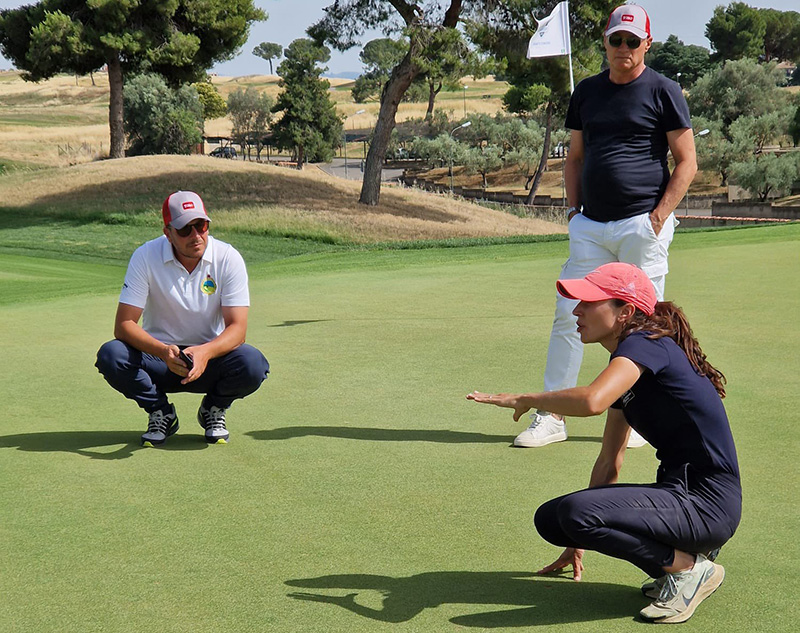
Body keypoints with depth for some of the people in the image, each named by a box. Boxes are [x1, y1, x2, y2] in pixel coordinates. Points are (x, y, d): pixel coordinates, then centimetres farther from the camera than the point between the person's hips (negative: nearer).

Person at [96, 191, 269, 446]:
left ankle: (214, 409, 3)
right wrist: (164, 352, -37)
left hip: (211, 357, 0)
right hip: (159, 355, 0)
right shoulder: (146, 257, -14)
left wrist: (205, 352, -39)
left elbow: (237, 327, -18)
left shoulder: (228, 259, -13)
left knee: (252, 364, -32)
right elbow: (124, 325, -18)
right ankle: (161, 413, -1)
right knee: (110, 356, -29)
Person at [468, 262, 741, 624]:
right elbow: (610, 463, 22)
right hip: (677, 491, 10)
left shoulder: (646, 345, -15)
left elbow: (591, 401, -36)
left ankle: (689, 567, -7)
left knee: (576, 512, -28)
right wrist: (580, 542, 29)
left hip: (708, 504, -10)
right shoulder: (626, 365, 14)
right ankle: (680, 552, 9)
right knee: (550, 520, 5)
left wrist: (527, 399, -17)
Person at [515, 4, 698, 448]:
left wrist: (659, 218, -10)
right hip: (592, 225, 5)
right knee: (568, 314, 0)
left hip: (642, 225, -5)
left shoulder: (664, 93, 0)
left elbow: (687, 163, -2)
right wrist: (574, 208, 9)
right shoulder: (587, 92, 15)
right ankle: (551, 417, 6)